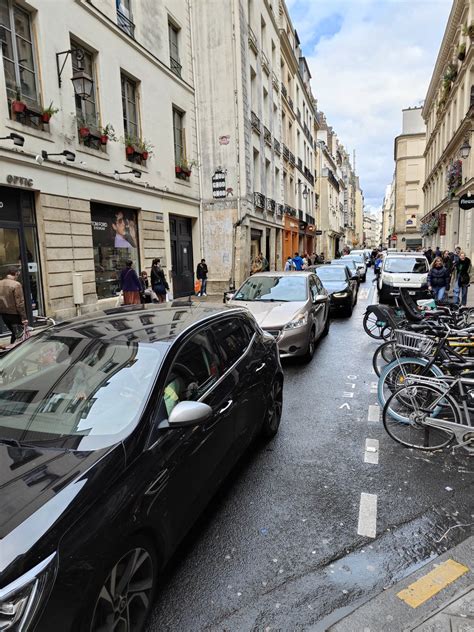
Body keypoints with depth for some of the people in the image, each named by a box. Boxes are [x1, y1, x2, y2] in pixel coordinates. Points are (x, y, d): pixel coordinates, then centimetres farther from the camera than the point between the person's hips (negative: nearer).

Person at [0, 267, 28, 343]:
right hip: (14, 314, -7)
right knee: (18, 334, 3)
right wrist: (24, 317, -14)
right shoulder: (16, 284, -17)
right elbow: (20, 303, -18)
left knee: (14, 333, 22)